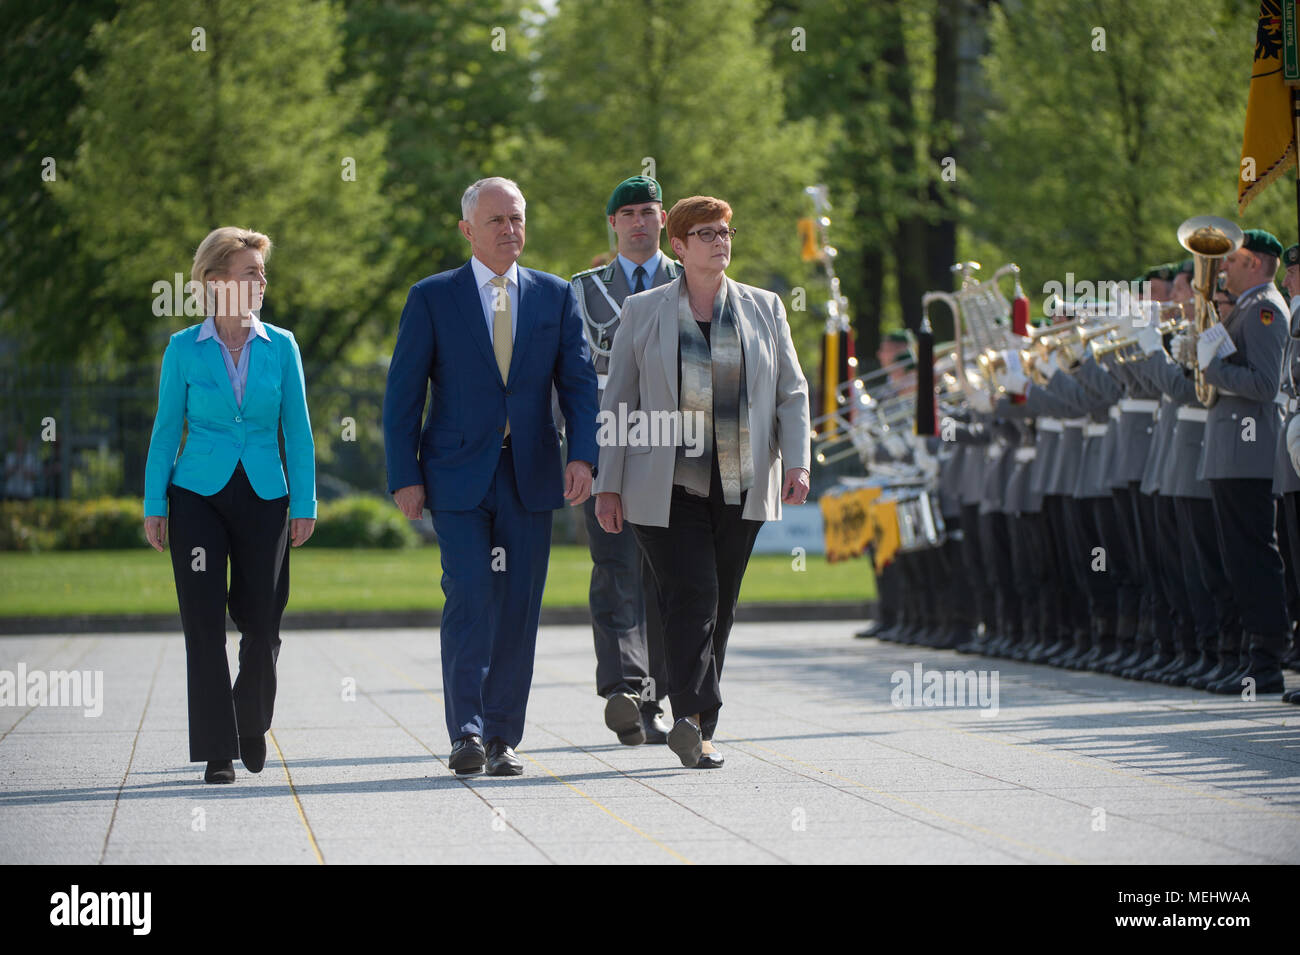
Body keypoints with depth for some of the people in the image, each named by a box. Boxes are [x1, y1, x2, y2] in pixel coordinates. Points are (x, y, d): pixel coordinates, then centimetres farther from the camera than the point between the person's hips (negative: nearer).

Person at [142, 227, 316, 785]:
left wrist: (304, 504, 0)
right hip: (198, 494, -1)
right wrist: (154, 505, 0)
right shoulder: (184, 349, 1)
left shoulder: (280, 347, 4)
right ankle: (217, 750, 1)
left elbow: (297, 430, 5)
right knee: (205, 624, -5)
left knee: (262, 623, 1)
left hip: (263, 496, 1)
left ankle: (251, 722, 30)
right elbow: (166, 428, 4)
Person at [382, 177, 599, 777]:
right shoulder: (432, 298, 3)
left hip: (530, 476, 3)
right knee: (470, 595, -14)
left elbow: (578, 382, 6)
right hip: (458, 475, -3)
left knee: (518, 606, 2)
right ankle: (466, 732, -12)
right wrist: (404, 476, -6)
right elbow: (402, 393, 1)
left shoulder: (555, 296, 10)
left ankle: (502, 738, 9)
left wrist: (582, 455, -10)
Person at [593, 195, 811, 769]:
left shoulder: (764, 309, 11)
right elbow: (617, 401, 7)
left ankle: (694, 730, 14)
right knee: (692, 594, -17)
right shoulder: (642, 313, 6)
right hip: (667, 488, -3)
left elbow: (792, 395, 11)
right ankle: (695, 719, -21)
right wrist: (608, 484, 2)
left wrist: (797, 463, -4)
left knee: (720, 606, 5)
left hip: (741, 487, 3)